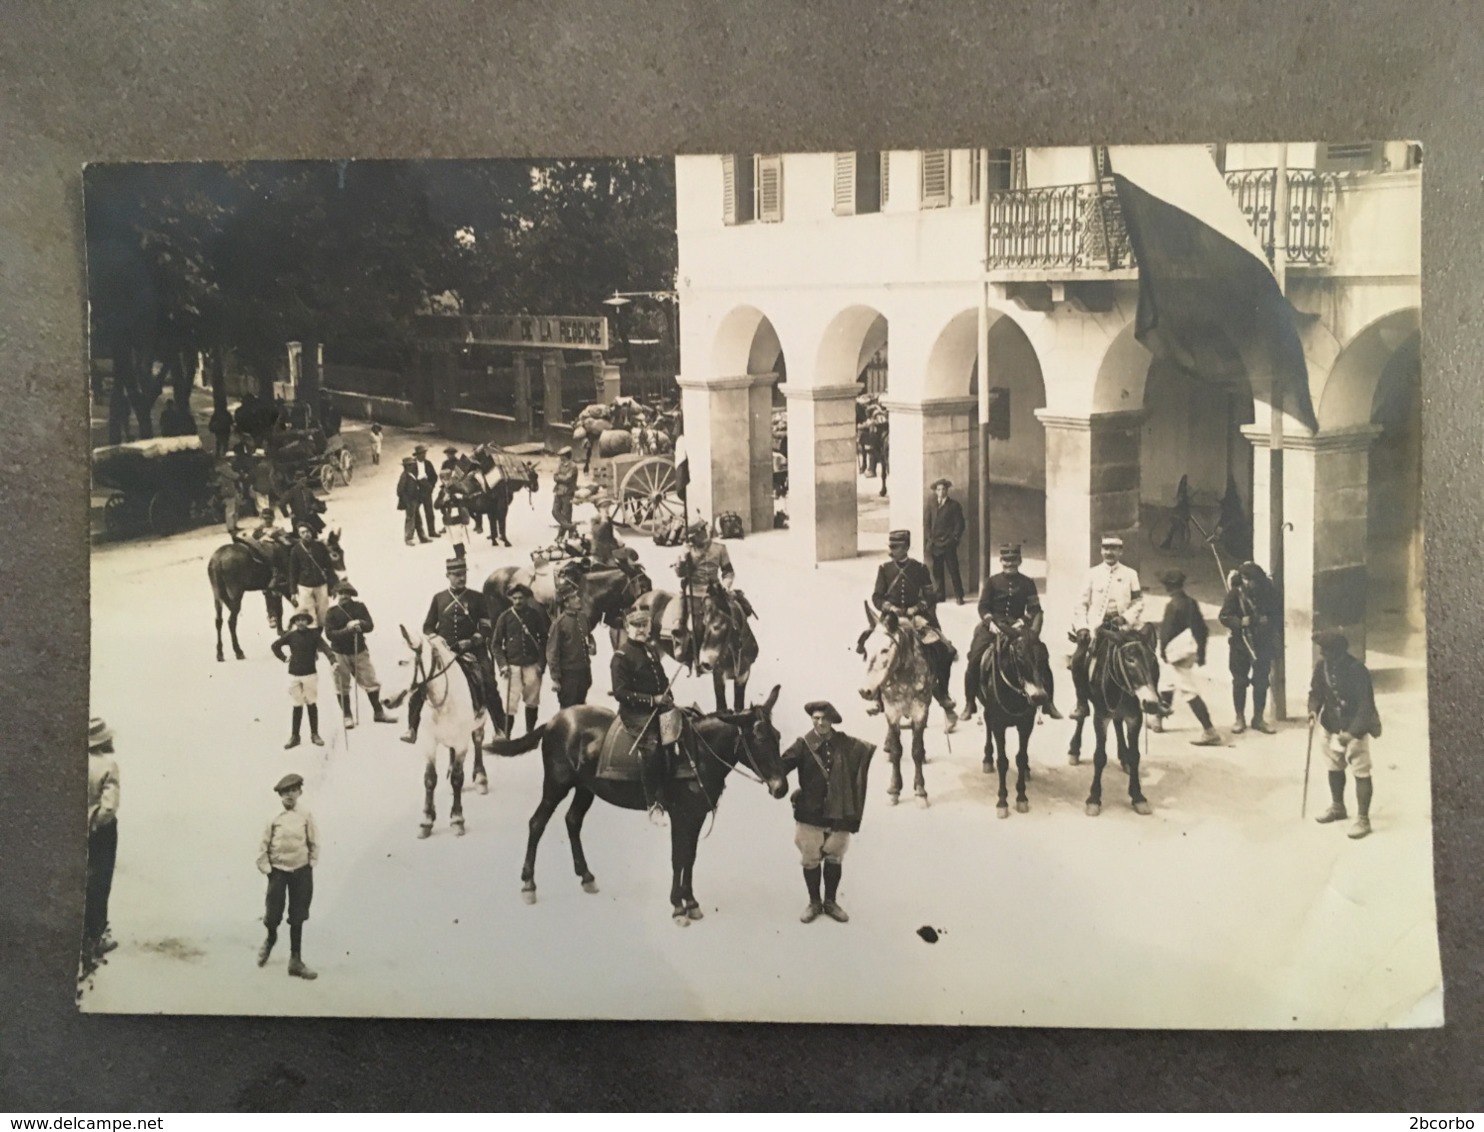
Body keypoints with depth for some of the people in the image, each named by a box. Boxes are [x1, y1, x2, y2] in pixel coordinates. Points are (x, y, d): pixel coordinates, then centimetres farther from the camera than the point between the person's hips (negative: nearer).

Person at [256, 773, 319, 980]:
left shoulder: (306, 816, -2)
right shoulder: (274, 818, -4)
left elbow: (314, 843, 4)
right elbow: (263, 846, 0)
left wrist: (311, 864, 0)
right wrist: (266, 868, -4)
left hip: (301, 871, 1)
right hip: (278, 870, -1)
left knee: (297, 918, 3)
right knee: (273, 915, 0)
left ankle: (296, 961, 10)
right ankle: (270, 939, 35)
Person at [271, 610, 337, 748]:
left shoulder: (313, 634, -5)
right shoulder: (290, 636, 0)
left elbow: (324, 647, -17)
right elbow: (274, 646, 14)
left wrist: (333, 660, -33)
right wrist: (284, 658, 4)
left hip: (310, 674, -1)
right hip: (294, 675, 1)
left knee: (312, 704, 5)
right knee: (297, 706, 7)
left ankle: (314, 734, 14)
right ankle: (294, 736, 14)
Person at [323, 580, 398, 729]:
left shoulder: (359, 607, 1)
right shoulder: (332, 612, -7)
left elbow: (370, 625, -5)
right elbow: (329, 634, -15)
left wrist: (360, 624, -26)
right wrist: (346, 630, -27)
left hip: (360, 651, 2)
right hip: (340, 653, -2)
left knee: (371, 682, 6)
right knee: (343, 687, 5)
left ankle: (379, 712, 19)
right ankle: (347, 716, 18)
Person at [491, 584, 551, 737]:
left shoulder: (535, 615, 1)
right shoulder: (504, 617, -2)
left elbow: (544, 639, 7)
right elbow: (496, 644, 2)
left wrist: (541, 663, 0)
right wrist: (502, 665, -9)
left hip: (532, 665, 2)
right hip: (512, 665, -2)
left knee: (532, 701, 13)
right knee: (510, 703, -8)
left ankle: (530, 733, 29)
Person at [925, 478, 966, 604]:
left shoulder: (954, 505, 1)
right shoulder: (931, 505, 12)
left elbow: (960, 524, -1)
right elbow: (927, 523, 14)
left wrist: (954, 539, -7)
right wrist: (930, 539, 3)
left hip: (949, 545, -4)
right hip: (935, 544, 4)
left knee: (953, 570, -3)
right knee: (937, 571, 3)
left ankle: (959, 596, 1)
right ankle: (940, 595, 10)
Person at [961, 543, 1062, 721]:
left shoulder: (1027, 583, 7)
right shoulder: (992, 582, 4)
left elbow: (1035, 609, 4)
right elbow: (983, 606, 1)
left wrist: (1034, 630, -12)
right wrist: (990, 622, -16)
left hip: (1018, 625, 1)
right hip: (994, 624, -1)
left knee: (1041, 656, -14)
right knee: (974, 658, -17)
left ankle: (1048, 702, -2)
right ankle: (969, 703, -3)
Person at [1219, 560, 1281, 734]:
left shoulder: (1269, 591, -8)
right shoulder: (1235, 592, -12)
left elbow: (1279, 614, 1)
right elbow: (1224, 616, -9)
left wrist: (1269, 621, -19)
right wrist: (1239, 622, -26)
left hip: (1263, 643, 1)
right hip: (1241, 643, -1)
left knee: (1261, 681, 7)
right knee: (1240, 681, 7)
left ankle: (1258, 718, 19)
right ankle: (1240, 718, 19)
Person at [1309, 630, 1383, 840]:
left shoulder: (1357, 671, -25)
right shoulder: (1322, 666, -4)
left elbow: (1365, 706, -25)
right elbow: (1316, 691, 10)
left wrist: (1352, 732, -32)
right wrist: (1314, 709, -11)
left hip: (1355, 729, -7)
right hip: (1332, 727, 7)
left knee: (1361, 773, -2)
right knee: (1334, 768, 21)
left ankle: (1363, 819, 6)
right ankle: (1337, 807, 41)